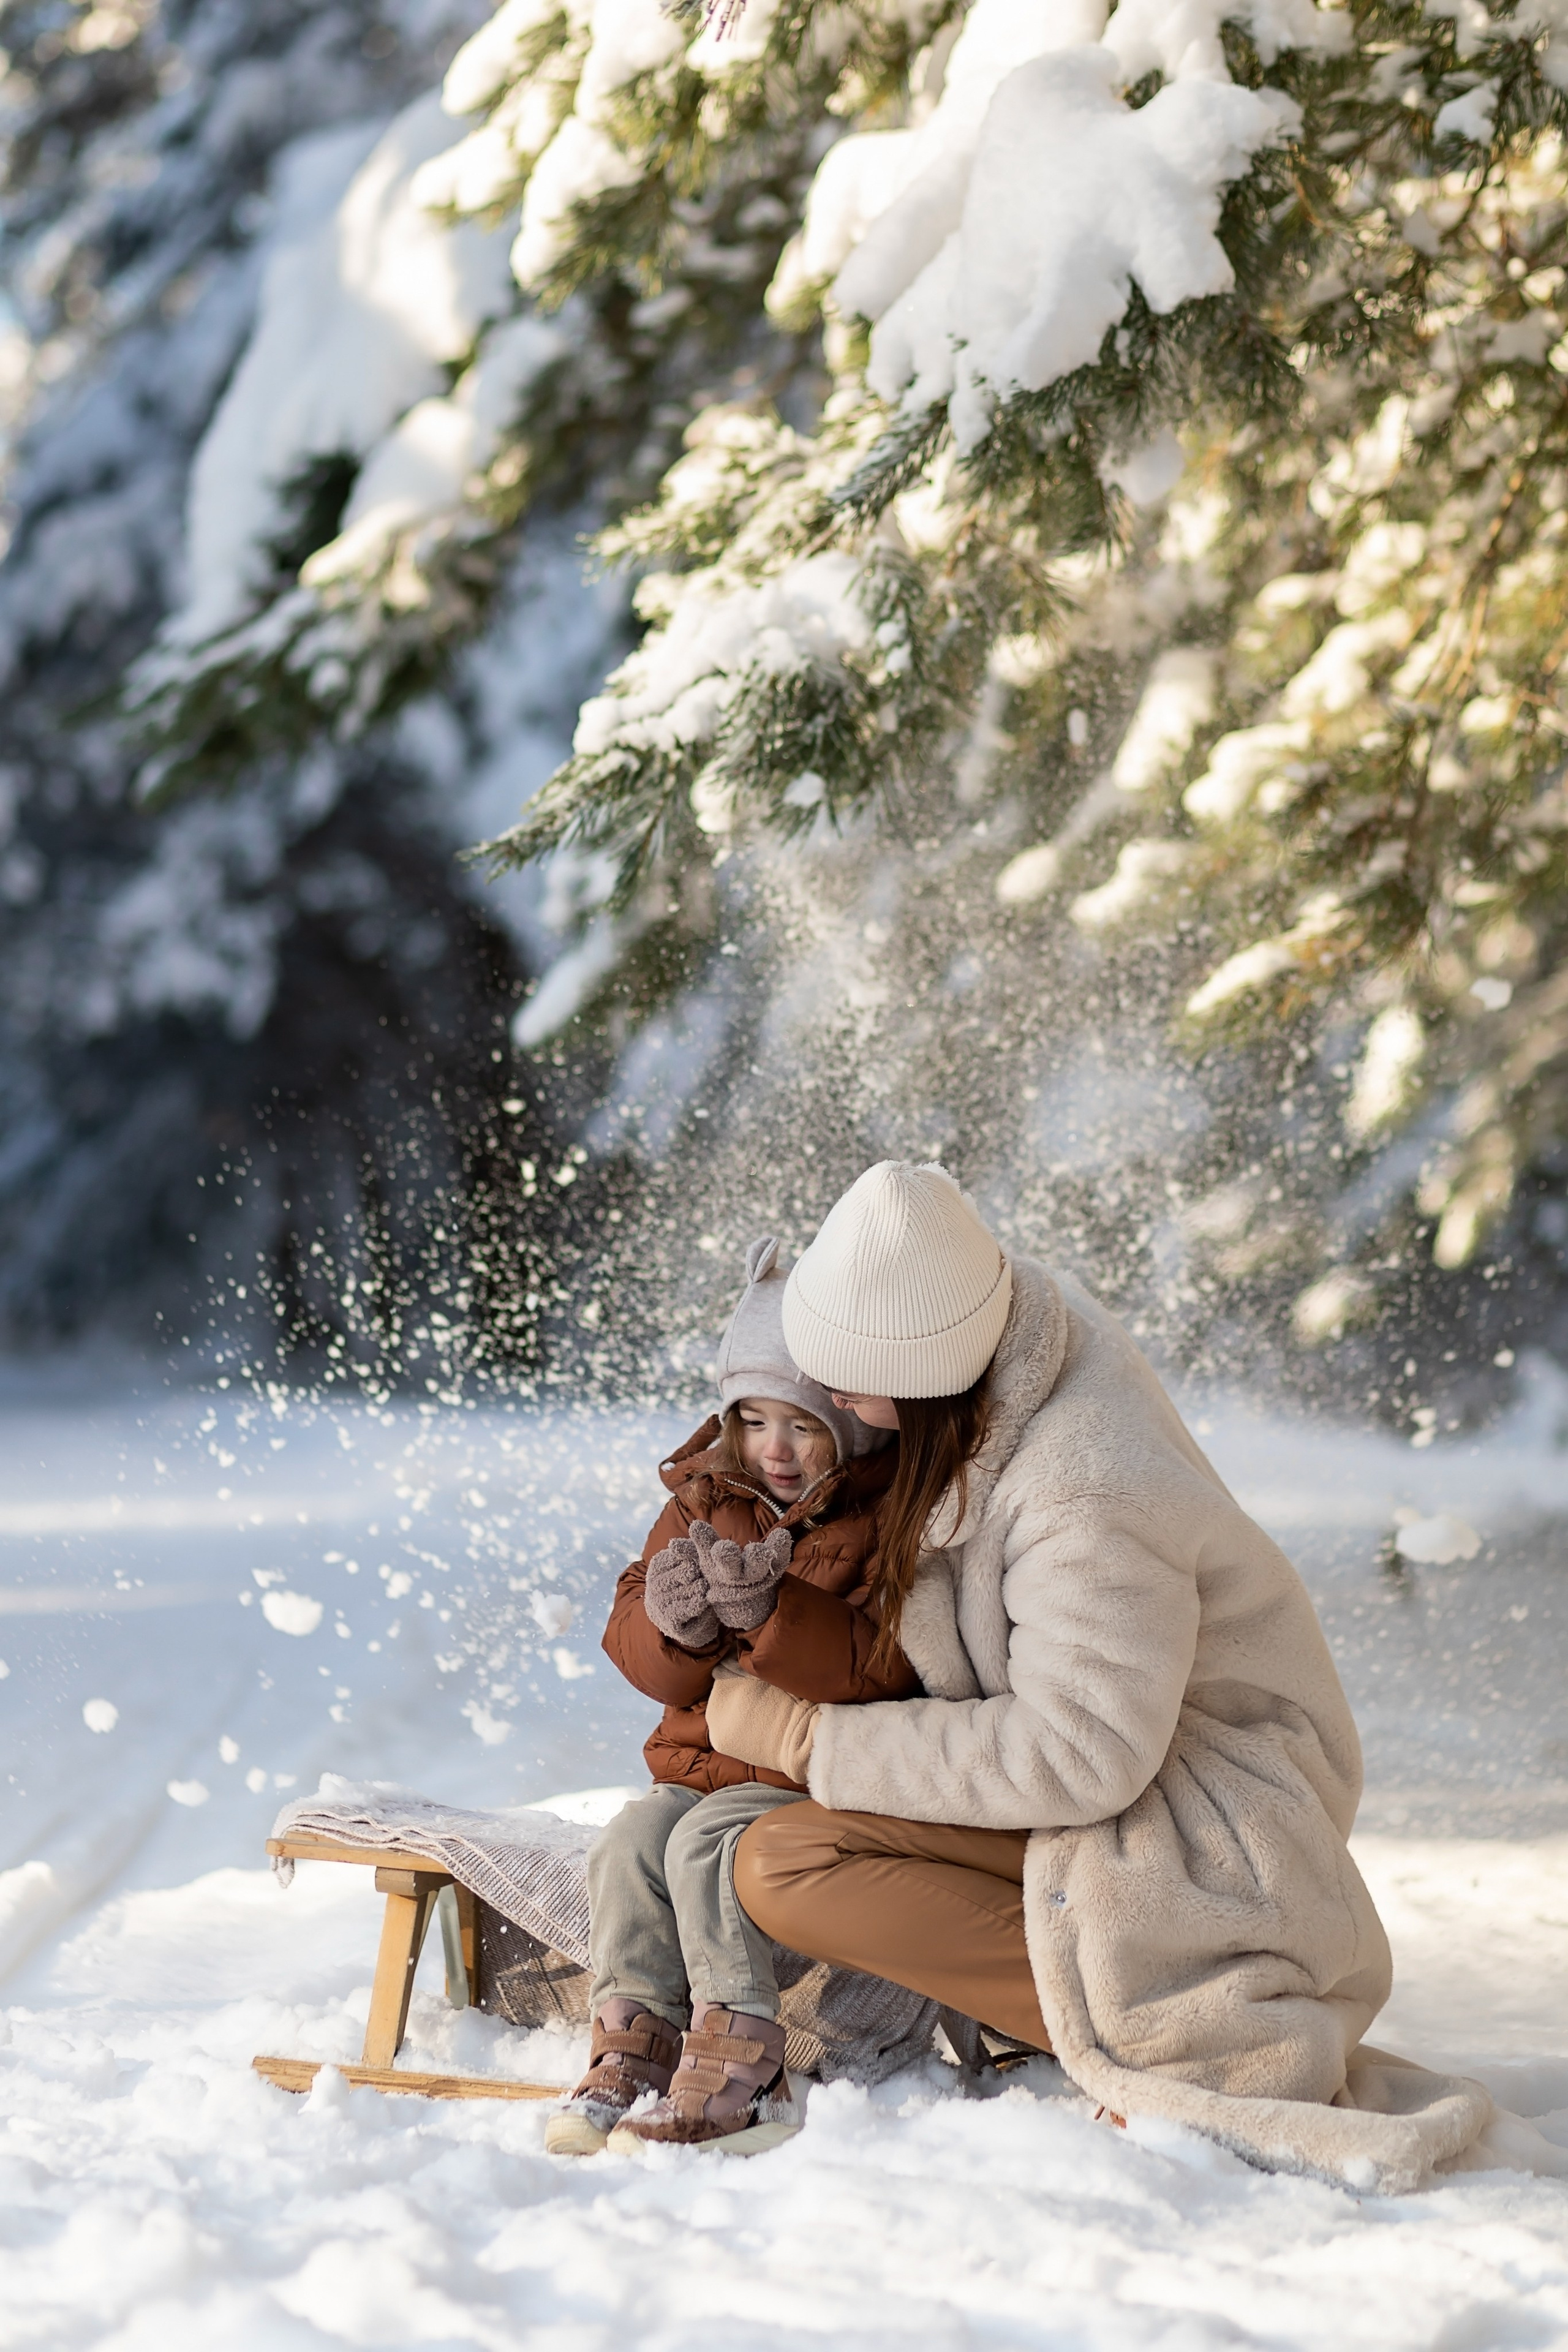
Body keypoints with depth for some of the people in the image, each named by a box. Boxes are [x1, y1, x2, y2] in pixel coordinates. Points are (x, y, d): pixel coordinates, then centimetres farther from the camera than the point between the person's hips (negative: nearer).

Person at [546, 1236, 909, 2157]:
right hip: (704, 1760, 6)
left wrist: (772, 1609, -36)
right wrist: (674, 1623, -20)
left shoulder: (893, 1519, -10)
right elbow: (643, 1658, 5)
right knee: (633, 1843, -20)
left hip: (821, 1770, -6)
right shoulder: (706, 1500, 9)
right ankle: (632, 2046, -14)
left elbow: (878, 1665, -22)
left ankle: (740, 2073, -24)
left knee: (708, 1846, -27)